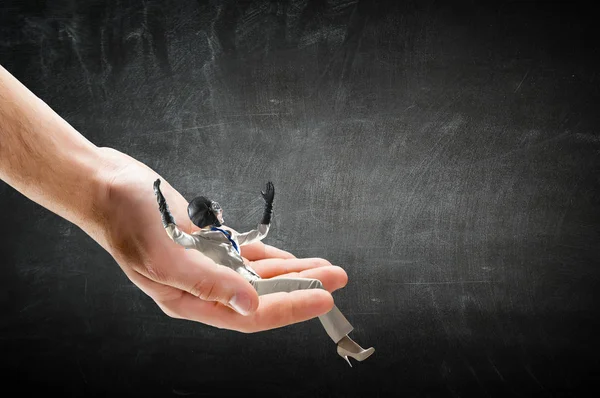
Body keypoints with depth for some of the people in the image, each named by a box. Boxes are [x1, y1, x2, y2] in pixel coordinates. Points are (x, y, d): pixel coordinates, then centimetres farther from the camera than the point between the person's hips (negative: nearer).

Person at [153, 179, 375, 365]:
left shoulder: (228, 234, 27)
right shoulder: (201, 240, 2)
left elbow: (260, 233, 39)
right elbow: (176, 236, -18)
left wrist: (268, 203, 38)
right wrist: (162, 205, -20)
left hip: (255, 286, 9)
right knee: (313, 286, -20)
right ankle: (344, 342, -23)